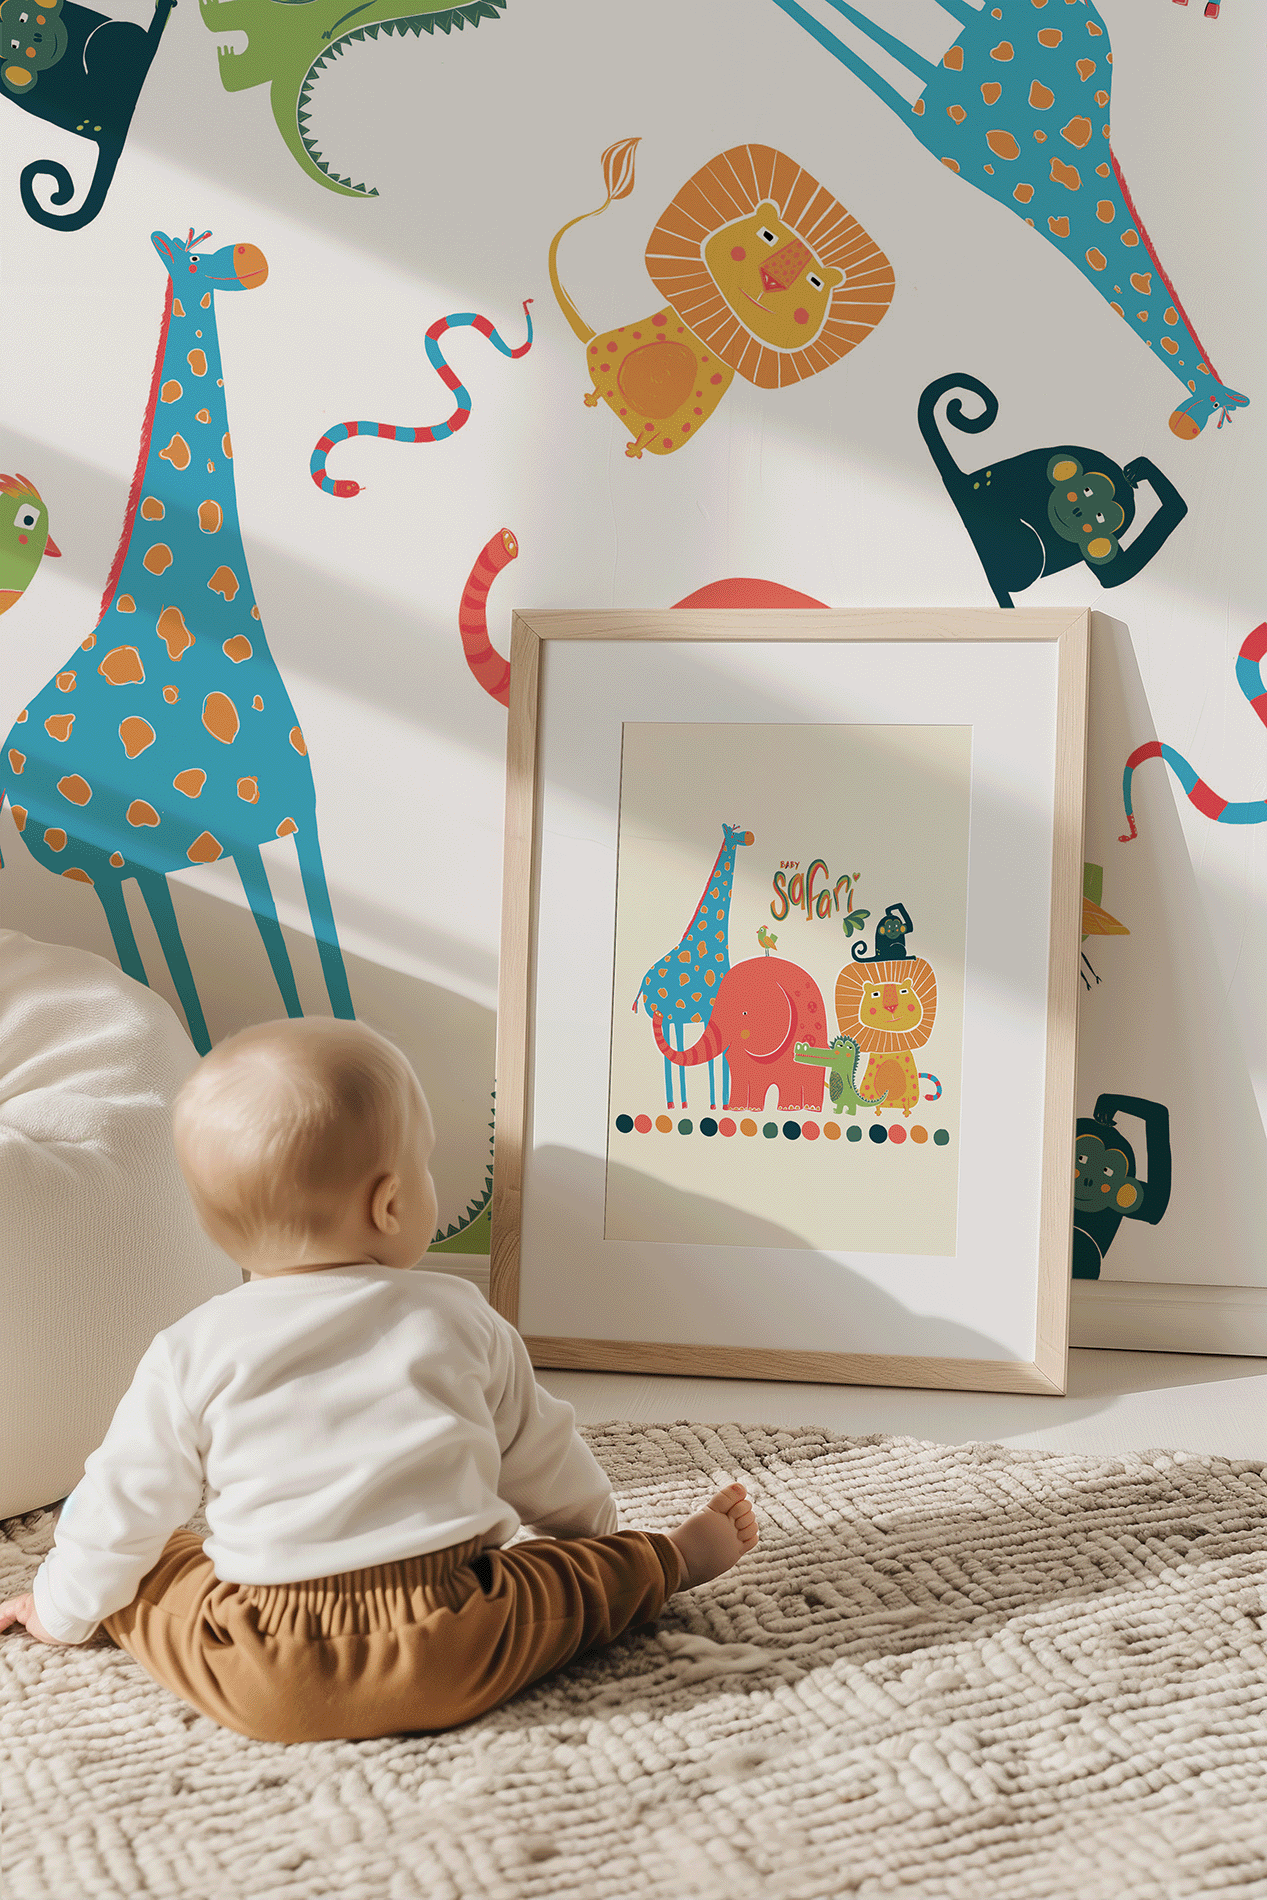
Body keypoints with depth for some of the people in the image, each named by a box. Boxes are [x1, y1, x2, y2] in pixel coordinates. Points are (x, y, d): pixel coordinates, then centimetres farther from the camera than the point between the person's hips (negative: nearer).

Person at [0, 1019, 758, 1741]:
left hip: (263, 1685, 0)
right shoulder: (460, 1321, 0)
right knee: (588, 1570, 20)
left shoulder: (192, 1354, -2)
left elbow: (128, 1508, 7)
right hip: (454, 1665, 0)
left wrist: (63, 1609, 28)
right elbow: (540, 1460, 14)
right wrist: (598, 1525, 35)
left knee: (141, 1577, 21)